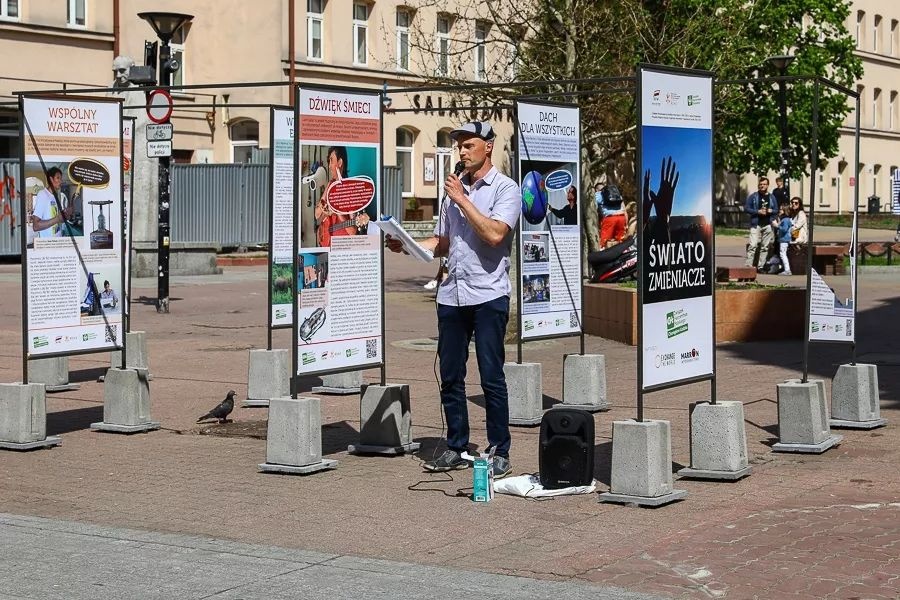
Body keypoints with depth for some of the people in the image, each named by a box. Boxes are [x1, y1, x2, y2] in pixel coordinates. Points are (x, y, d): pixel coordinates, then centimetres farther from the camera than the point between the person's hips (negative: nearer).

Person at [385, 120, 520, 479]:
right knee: (450, 376, 7)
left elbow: (495, 234, -19)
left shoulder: (505, 189, -3)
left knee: (492, 377, -4)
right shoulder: (455, 188, 18)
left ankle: (500, 452, 3)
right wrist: (406, 245, 8)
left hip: (488, 294, -6)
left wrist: (462, 199, -12)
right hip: (452, 293, 6)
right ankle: (456, 449, 16)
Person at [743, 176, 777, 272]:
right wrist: (758, 211, -12)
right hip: (756, 224, -4)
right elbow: (746, 208, -1)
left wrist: (770, 211, -7)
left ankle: (760, 267, 10)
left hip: (768, 225, 4)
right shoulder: (753, 196, 4)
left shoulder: (771, 197, 14)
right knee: (752, 246, -13)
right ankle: (748, 266, -13)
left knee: (765, 247, 4)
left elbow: (776, 210, 15)